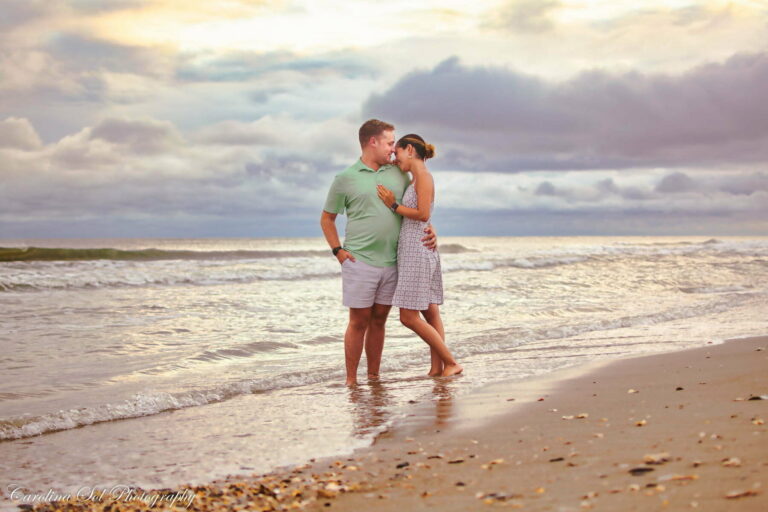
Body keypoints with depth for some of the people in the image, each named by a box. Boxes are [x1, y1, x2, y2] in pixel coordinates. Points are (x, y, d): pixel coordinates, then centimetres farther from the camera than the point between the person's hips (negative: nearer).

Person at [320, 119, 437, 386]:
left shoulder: (399, 174, 10)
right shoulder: (345, 179, -1)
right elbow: (327, 218, 7)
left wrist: (429, 229, -2)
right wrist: (338, 251, -4)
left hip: (391, 263, 4)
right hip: (360, 262, -4)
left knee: (378, 321, 10)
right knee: (359, 321, -1)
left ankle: (374, 379, 18)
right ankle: (351, 381, 7)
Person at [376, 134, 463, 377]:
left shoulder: (423, 176, -11)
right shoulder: (415, 179, 16)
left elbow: (423, 214, -19)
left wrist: (394, 206, -11)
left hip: (418, 251, -10)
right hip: (413, 251, 10)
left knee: (409, 317, -9)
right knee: (430, 312, 8)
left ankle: (451, 362, -4)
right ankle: (437, 367, 9)